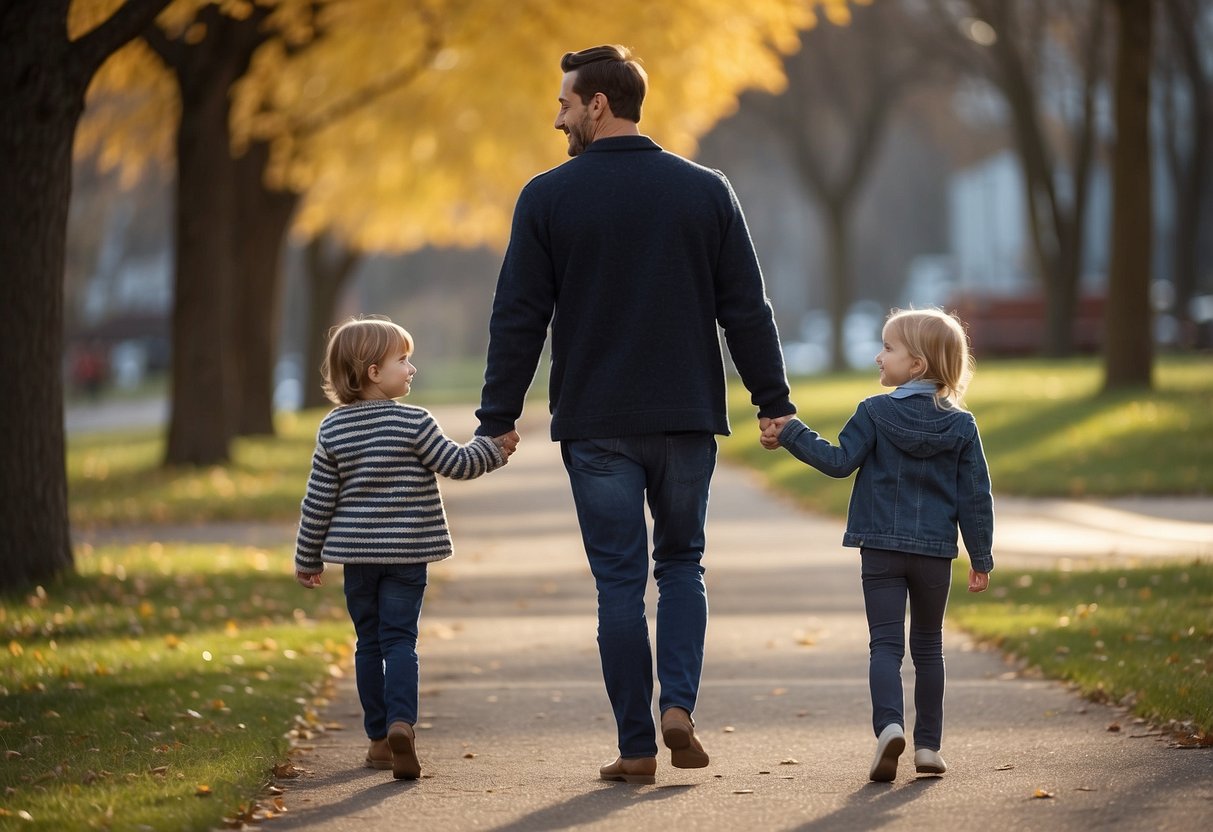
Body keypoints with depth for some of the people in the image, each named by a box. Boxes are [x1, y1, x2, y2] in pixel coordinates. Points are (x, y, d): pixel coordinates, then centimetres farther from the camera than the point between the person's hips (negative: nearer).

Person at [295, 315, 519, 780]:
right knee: (399, 640, -3)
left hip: (356, 554, 3)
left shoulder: (333, 429, 1)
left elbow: (318, 502, 4)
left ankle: (379, 739, 16)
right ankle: (401, 723, -23)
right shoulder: (414, 423, -11)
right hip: (406, 553, -3)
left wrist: (308, 559, 12)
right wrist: (494, 448, 9)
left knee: (369, 642, 12)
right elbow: (455, 464, -5)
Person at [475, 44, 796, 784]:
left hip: (596, 426, -2)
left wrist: (498, 418, 2)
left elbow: (518, 318, -4)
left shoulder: (548, 197, -4)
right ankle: (679, 705, -2)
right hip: (688, 418, 2)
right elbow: (747, 308, 2)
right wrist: (774, 403, 8)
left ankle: (637, 747, 4)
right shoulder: (707, 191, 2)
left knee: (621, 582, 5)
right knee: (682, 563, 17)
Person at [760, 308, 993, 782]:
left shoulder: (874, 413, -7)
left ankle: (889, 725, -26)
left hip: (881, 549, -2)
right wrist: (981, 559, 8)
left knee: (886, 644, -2)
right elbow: (975, 497, 2)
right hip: (935, 553, 2)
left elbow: (839, 461, -9)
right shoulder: (961, 426, 1)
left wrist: (790, 435, 1)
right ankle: (928, 744, 14)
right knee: (928, 648, 14)